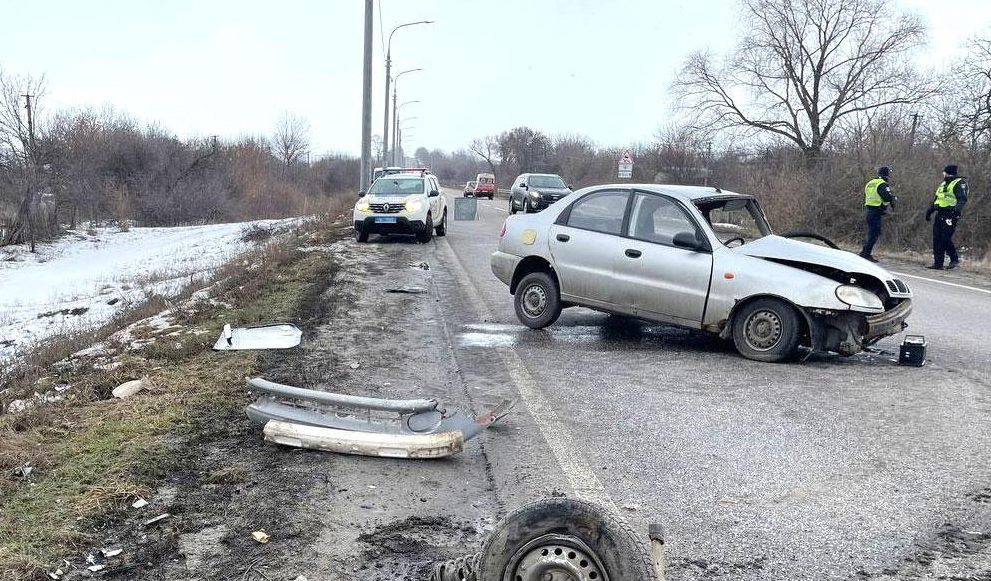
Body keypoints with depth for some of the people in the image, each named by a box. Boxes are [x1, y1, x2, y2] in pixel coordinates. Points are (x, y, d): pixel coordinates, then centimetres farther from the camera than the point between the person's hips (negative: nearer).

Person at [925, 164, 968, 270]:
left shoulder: (959, 183, -5)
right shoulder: (943, 184, 22)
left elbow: (962, 199, -17)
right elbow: (936, 199, 30)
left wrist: (957, 209, -31)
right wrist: (929, 211, 25)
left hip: (950, 214, -8)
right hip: (940, 214, 8)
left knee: (945, 238, -14)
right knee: (937, 239, 4)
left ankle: (954, 260, 0)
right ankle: (938, 263, 7)